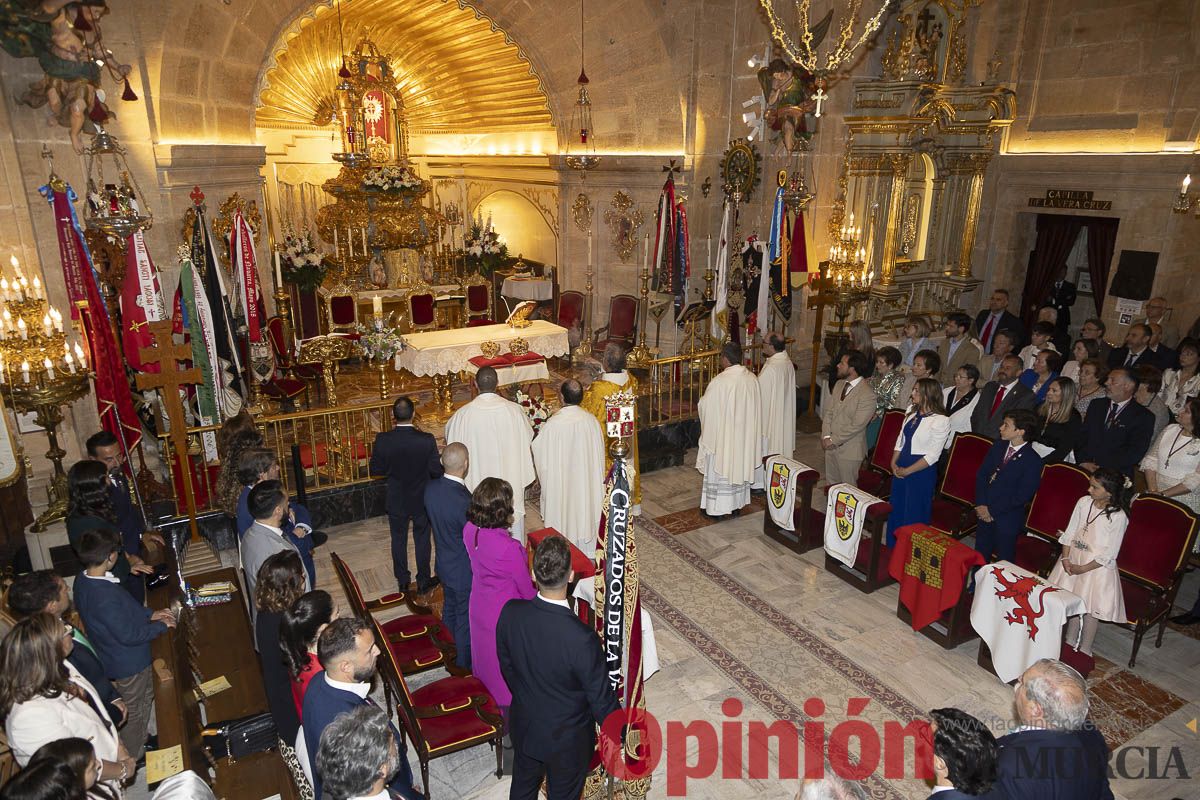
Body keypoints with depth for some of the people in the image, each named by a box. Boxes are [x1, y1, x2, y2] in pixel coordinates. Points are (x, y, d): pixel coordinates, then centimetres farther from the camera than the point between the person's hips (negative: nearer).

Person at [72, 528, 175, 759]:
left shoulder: (84, 579, -7)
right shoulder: (104, 596, -37)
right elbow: (128, 635, -28)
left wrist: (150, 614, 2)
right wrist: (161, 626, -15)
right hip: (128, 662, -9)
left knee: (146, 696, 28)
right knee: (133, 710, 14)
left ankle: (142, 740, 48)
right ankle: (133, 760, 33)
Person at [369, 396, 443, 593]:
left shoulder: (383, 440, -19)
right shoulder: (427, 440, -22)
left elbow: (375, 470, -8)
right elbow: (437, 472, -15)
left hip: (396, 501, 1)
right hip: (421, 500, -1)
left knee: (398, 540, 19)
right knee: (422, 540, 17)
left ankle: (403, 582, 32)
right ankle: (423, 581, 30)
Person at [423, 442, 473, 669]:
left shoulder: (431, 488, -12)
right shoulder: (464, 501, -35)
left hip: (443, 563, 8)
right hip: (464, 571, -8)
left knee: (449, 609, 28)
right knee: (466, 618, 13)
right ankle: (464, 663, 32)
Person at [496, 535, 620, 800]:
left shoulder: (510, 613, -24)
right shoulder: (582, 639, -38)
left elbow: (507, 668, -4)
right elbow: (602, 701, -22)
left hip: (524, 726, 4)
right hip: (567, 739, -4)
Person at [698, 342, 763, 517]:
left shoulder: (719, 382, -23)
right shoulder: (752, 378, -5)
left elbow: (705, 406, -12)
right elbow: (755, 408, 5)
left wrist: (704, 399, 9)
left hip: (722, 434, -5)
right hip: (744, 435, 6)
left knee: (720, 468, 8)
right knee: (740, 466, 18)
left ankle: (716, 508, 18)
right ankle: (738, 504, 30)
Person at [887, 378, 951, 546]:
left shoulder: (941, 420, -17)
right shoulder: (912, 411, 5)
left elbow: (932, 455, -18)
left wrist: (907, 471, -15)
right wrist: (894, 463, -1)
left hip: (922, 471, -7)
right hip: (900, 469, 7)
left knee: (913, 514, 6)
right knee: (895, 509, 18)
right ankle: (893, 547, 36)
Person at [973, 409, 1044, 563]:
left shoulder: (1033, 460, -16)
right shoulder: (998, 446, 2)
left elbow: (1022, 496, -18)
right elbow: (981, 475, 4)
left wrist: (992, 510, -14)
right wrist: (981, 505, -7)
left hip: (1007, 518, -5)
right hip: (985, 513, 5)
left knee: (1003, 560, 8)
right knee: (980, 556, 17)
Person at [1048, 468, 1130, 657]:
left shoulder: (1118, 517, -18)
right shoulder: (1084, 502, -4)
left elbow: (1109, 554, -15)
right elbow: (1070, 532, 2)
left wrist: (1084, 568, -15)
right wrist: (1065, 558, -6)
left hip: (1096, 566, -5)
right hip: (1073, 559, 5)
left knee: (1091, 609, 6)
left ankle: (1084, 651, 22)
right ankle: (1070, 643, 33)